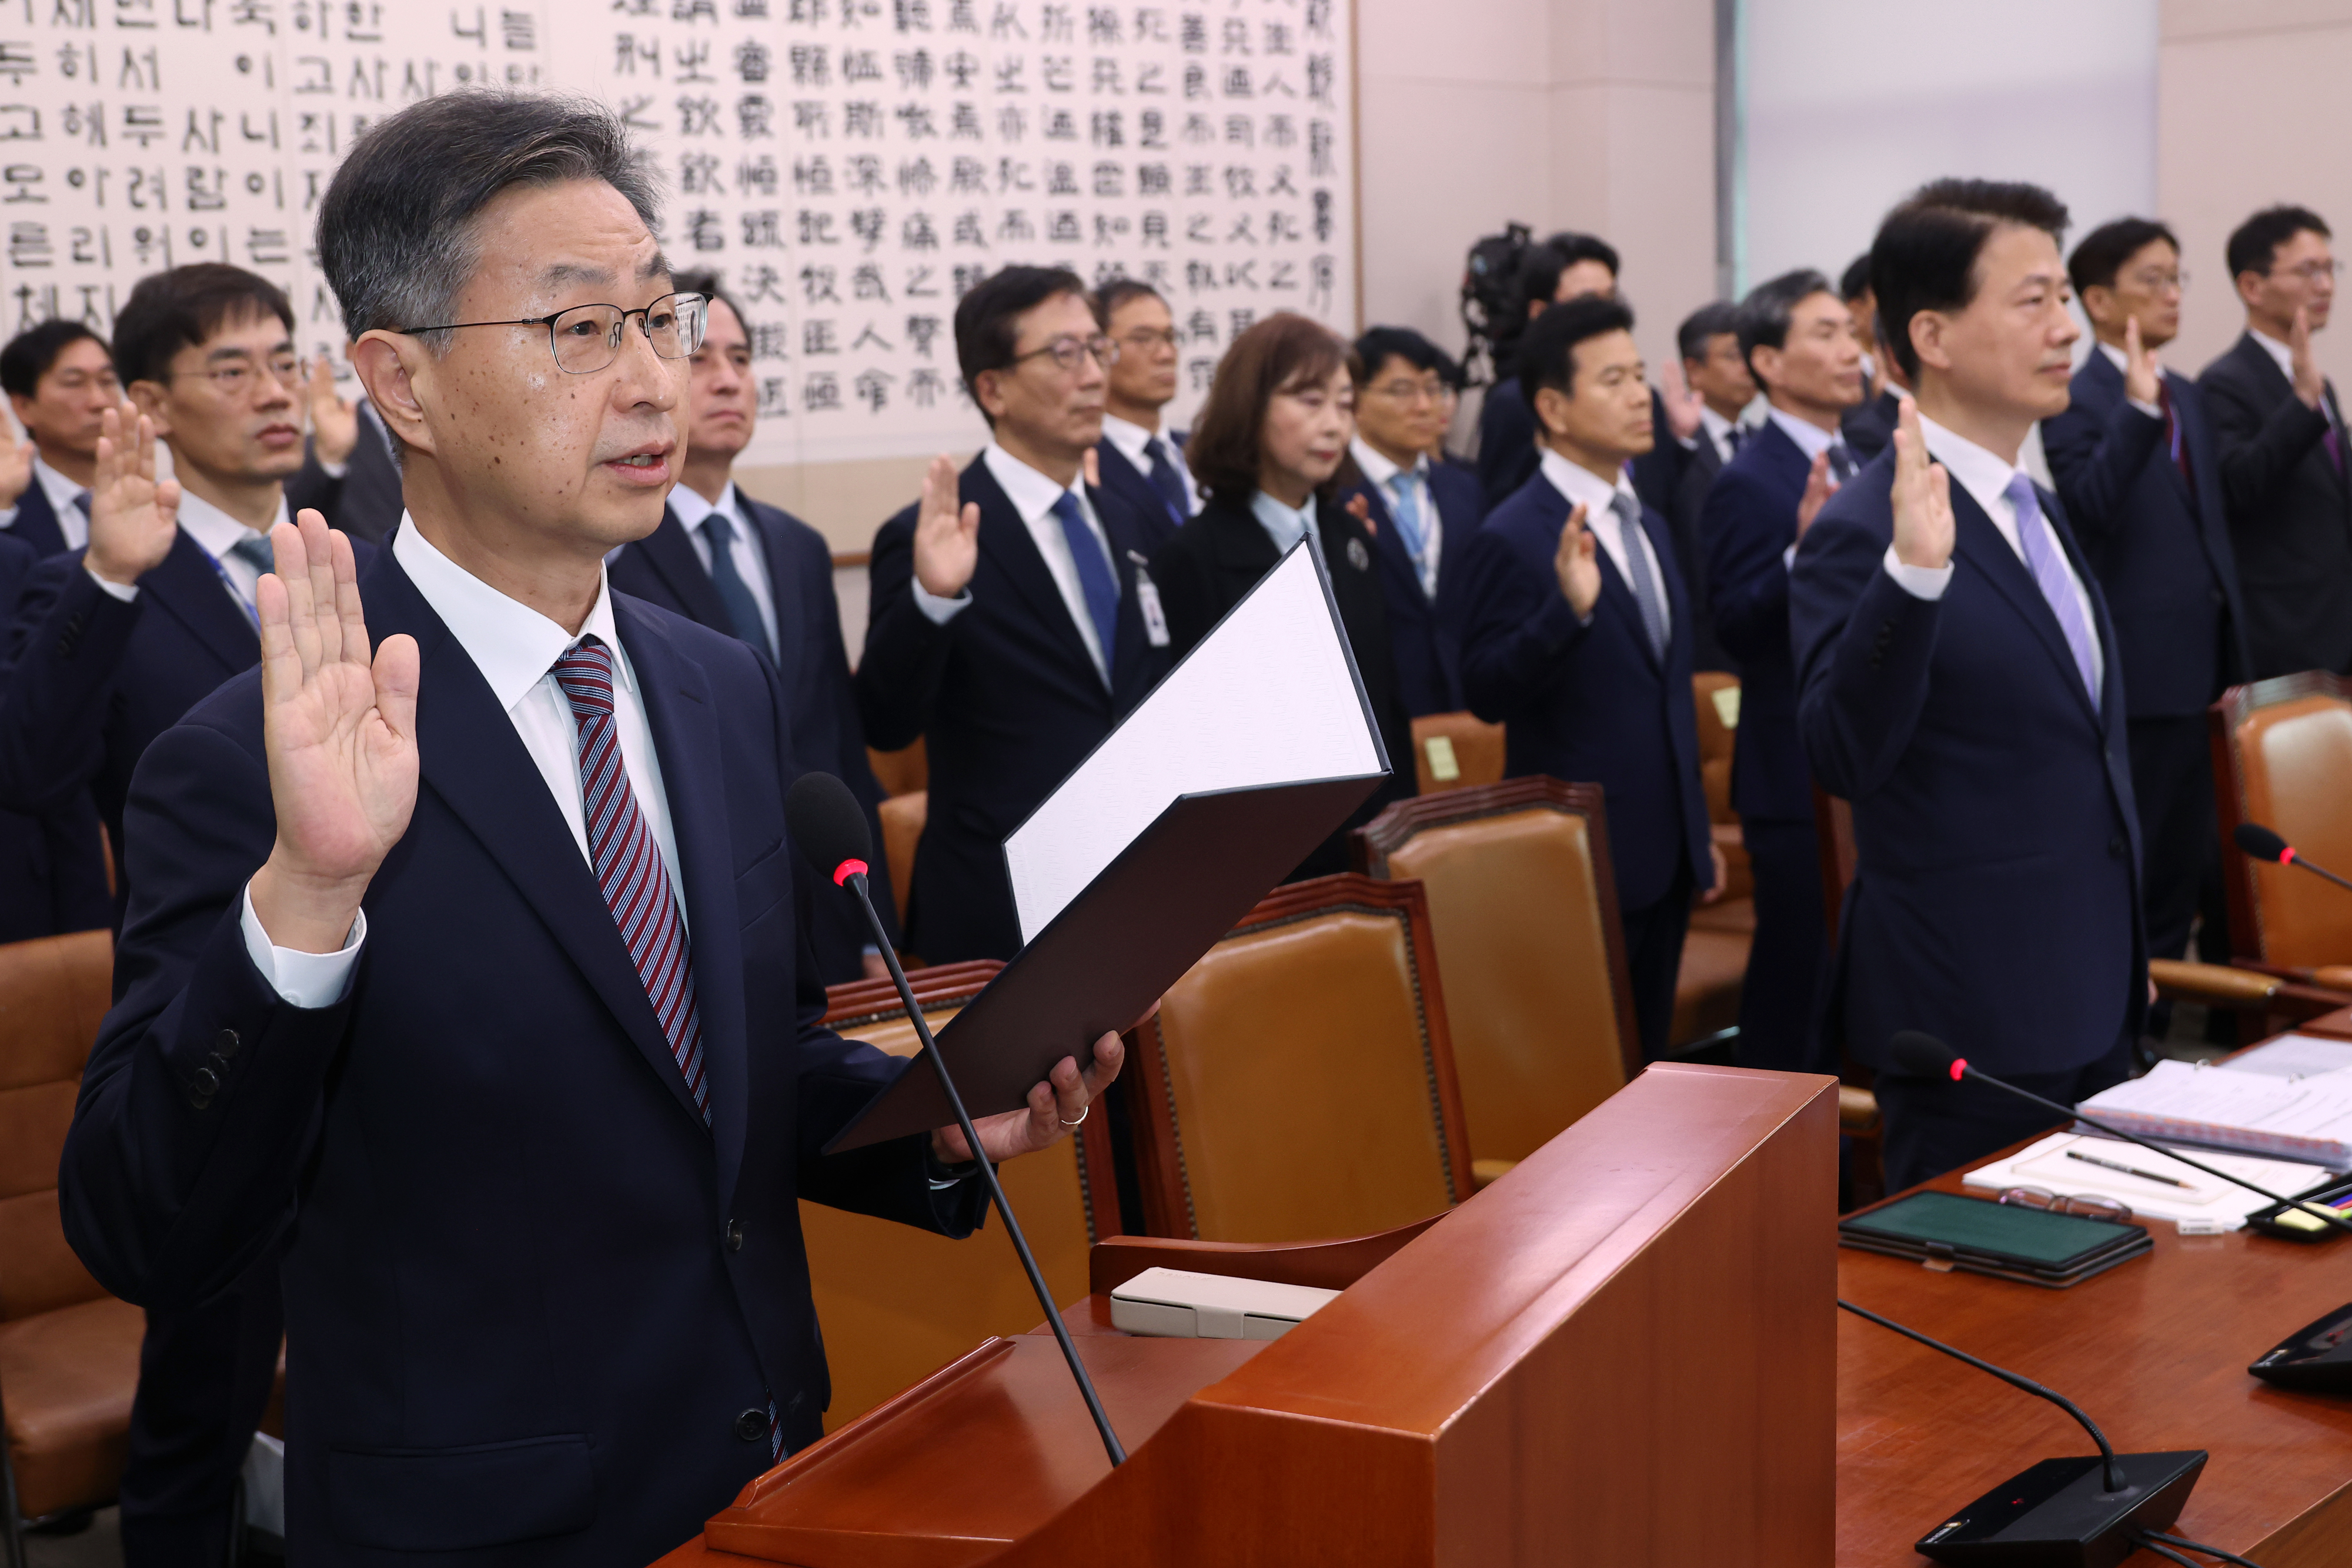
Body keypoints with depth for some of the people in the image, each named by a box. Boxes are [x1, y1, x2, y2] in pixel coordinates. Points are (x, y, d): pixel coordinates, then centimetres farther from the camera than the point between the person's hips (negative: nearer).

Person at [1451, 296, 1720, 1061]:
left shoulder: (1648, 527, 13)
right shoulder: (1512, 539, -13)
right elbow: (1487, 695, -18)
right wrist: (1568, 607, -33)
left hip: (1664, 854, 8)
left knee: (1647, 1058, 14)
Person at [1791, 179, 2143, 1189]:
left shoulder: (2037, 510, 13)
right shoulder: (1865, 533, -16)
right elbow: (1844, 757, -27)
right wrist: (1914, 572, -39)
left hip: (2087, 995, 8)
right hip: (1971, 1018, -8)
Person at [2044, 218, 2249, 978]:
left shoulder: (2186, 396, 15)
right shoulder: (2076, 401, -10)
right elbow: (2089, 507, -27)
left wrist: (2236, 649, 17)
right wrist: (2136, 407, -37)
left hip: (2208, 659, 8)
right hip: (2148, 668, -8)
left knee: (2204, 853, 14)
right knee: (2152, 861, -1)